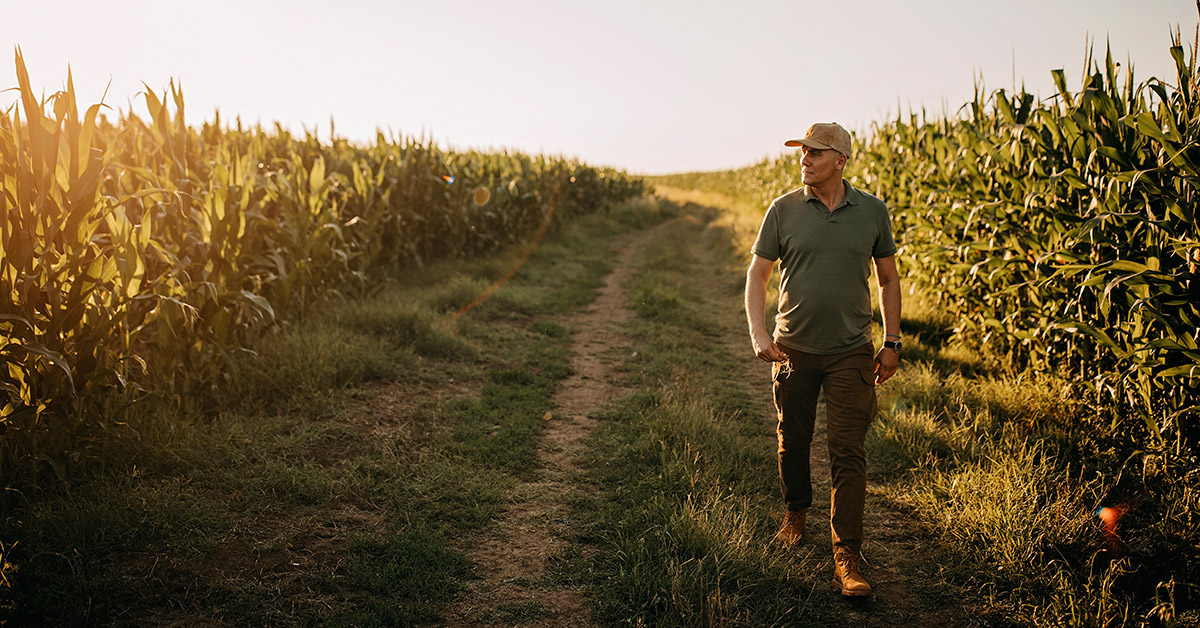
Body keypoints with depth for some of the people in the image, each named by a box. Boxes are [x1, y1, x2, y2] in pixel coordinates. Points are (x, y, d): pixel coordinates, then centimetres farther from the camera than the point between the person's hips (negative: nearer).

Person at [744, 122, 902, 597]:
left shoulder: (873, 212, 1)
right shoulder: (783, 211, -2)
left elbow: (888, 280, 10)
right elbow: (757, 274, -1)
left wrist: (892, 343, 7)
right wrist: (758, 332, -16)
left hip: (851, 352, -1)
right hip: (793, 348, 1)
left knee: (848, 453, -5)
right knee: (792, 441, 14)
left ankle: (846, 555, -1)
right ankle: (795, 512, 41)